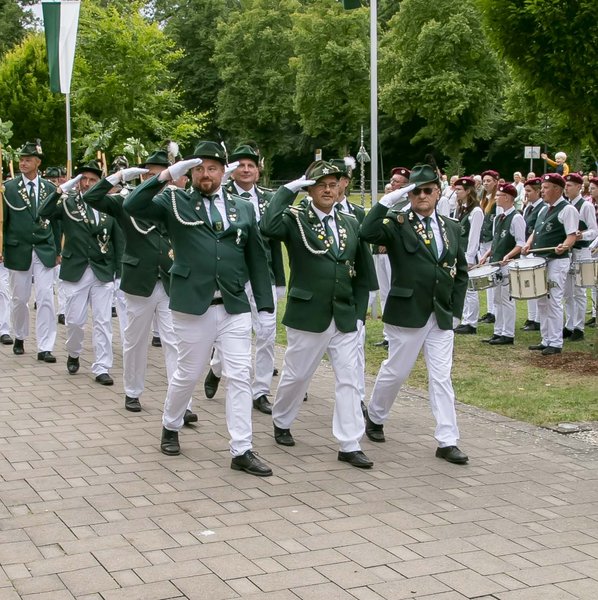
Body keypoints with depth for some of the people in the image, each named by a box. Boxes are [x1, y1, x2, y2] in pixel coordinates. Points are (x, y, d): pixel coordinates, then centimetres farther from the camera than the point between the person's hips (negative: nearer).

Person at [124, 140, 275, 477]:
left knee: (241, 376, -1)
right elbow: (133, 207, -12)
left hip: (235, 307, 2)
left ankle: (242, 451, 5)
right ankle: (171, 428, 36)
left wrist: (266, 305, 5)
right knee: (188, 374, 10)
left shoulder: (243, 209, 9)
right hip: (194, 307, -2)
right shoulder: (175, 203, 2)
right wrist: (167, 176, -18)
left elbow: (257, 259, 10)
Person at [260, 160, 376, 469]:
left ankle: (349, 445, 7)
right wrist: (288, 189, -20)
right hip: (307, 316, -4)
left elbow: (363, 272, 13)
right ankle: (281, 422, 36)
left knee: (348, 379, 1)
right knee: (296, 375, 11)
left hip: (345, 318, 4)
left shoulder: (351, 223, 8)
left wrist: (359, 311, 5)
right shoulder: (295, 219, -5)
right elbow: (268, 226, -29)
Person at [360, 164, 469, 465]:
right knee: (396, 370, 8)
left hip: (442, 315, 4)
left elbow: (461, 271, 14)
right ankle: (374, 415, 34)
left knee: (442, 377, 3)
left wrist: (456, 309, 7)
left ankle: (447, 442, 7)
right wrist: (386, 201, -24)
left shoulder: (451, 228, 10)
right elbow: (367, 233, -25)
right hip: (407, 313, -4)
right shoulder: (397, 223, -5)